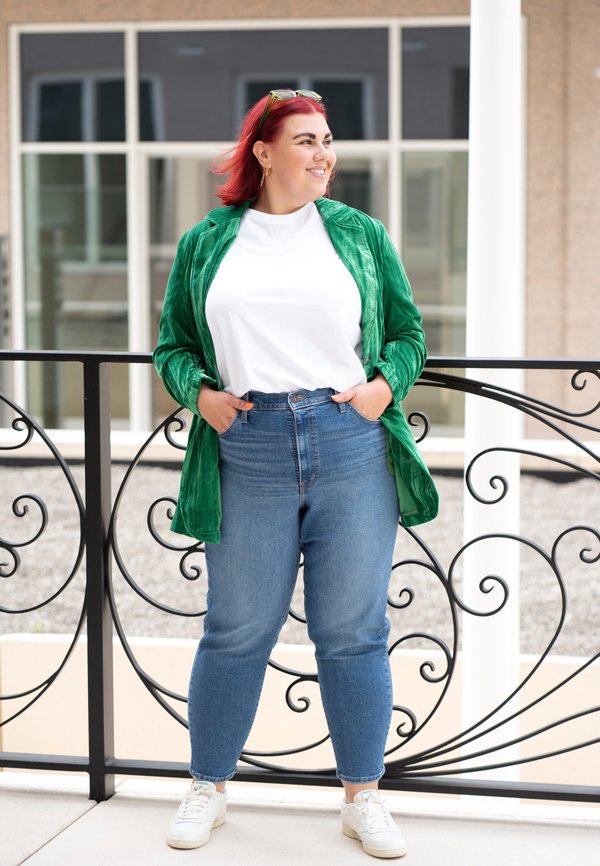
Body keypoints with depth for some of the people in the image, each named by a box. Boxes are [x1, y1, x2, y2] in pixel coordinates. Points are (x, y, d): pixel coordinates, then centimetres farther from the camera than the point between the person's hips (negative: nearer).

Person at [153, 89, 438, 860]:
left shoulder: (358, 233, 10)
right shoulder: (205, 243, 9)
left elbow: (408, 331, 13)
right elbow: (172, 344, 13)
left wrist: (384, 385, -5)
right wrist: (199, 393, -5)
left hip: (352, 447, 0)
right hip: (248, 455, 0)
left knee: (353, 633, 5)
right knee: (236, 632, 6)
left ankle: (363, 797, 18)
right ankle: (207, 788, 24)